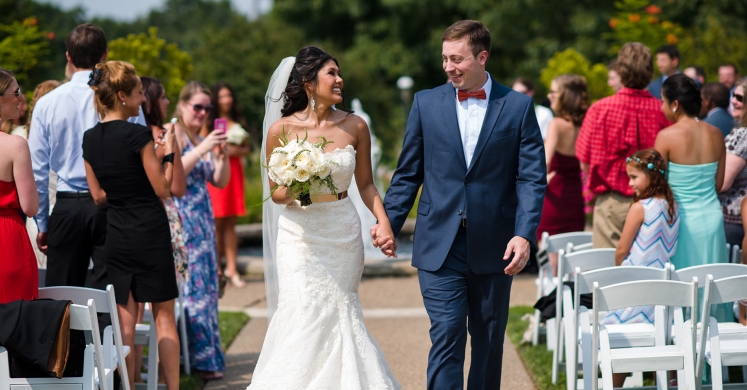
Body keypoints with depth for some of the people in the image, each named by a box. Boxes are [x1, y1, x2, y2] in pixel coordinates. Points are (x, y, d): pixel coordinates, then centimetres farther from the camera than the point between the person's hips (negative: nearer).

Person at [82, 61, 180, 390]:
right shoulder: (138, 135, -14)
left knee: (125, 319, 8)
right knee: (164, 316, 3)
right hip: (150, 230, -5)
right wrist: (169, 152, 0)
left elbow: (98, 196, 9)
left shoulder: (90, 139, 3)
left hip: (115, 235, 5)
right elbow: (163, 189, -11)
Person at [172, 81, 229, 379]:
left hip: (202, 219, 8)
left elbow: (220, 181, 14)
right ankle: (202, 358, -6)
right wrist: (202, 149, -21)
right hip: (179, 218, -8)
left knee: (205, 285, 7)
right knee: (192, 287, -9)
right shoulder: (173, 133, -6)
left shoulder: (202, 140, 17)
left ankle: (204, 357, 11)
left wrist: (222, 155, -3)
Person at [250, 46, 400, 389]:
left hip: (343, 233, 2)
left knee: (338, 315, 1)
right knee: (305, 316, -6)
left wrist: (384, 223, -6)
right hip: (300, 234, -2)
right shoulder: (282, 129, -4)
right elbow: (275, 193, 3)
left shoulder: (354, 126, 1)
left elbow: (365, 184, 8)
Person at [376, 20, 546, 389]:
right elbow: (407, 174, 9)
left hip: (493, 247, 0)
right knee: (446, 335, -8)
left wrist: (525, 234, -15)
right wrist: (388, 224, -1)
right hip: (439, 247, 0)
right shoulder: (426, 103, 5)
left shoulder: (518, 107, 1)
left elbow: (532, 178, -3)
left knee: (488, 341, 10)